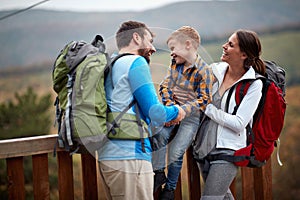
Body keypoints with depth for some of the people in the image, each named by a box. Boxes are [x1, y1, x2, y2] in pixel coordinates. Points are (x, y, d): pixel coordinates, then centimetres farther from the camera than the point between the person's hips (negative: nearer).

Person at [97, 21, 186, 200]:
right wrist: (176, 111, 9)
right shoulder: (136, 62, -5)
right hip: (129, 157, -9)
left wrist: (161, 118, 23)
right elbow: (155, 113, -10)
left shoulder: (110, 67, 21)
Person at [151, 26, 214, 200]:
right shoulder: (175, 64, 3)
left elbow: (204, 100, -17)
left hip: (192, 115, -5)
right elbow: (166, 86, 5)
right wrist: (169, 105, -13)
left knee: (176, 152, -10)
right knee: (159, 134, -23)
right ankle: (159, 174, -6)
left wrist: (182, 110, -27)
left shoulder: (204, 71, -16)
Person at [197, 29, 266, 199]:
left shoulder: (254, 85, -12)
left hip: (228, 149, -5)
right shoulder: (215, 70, 1)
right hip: (205, 146, 6)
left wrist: (207, 108, -17)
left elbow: (239, 124, -17)